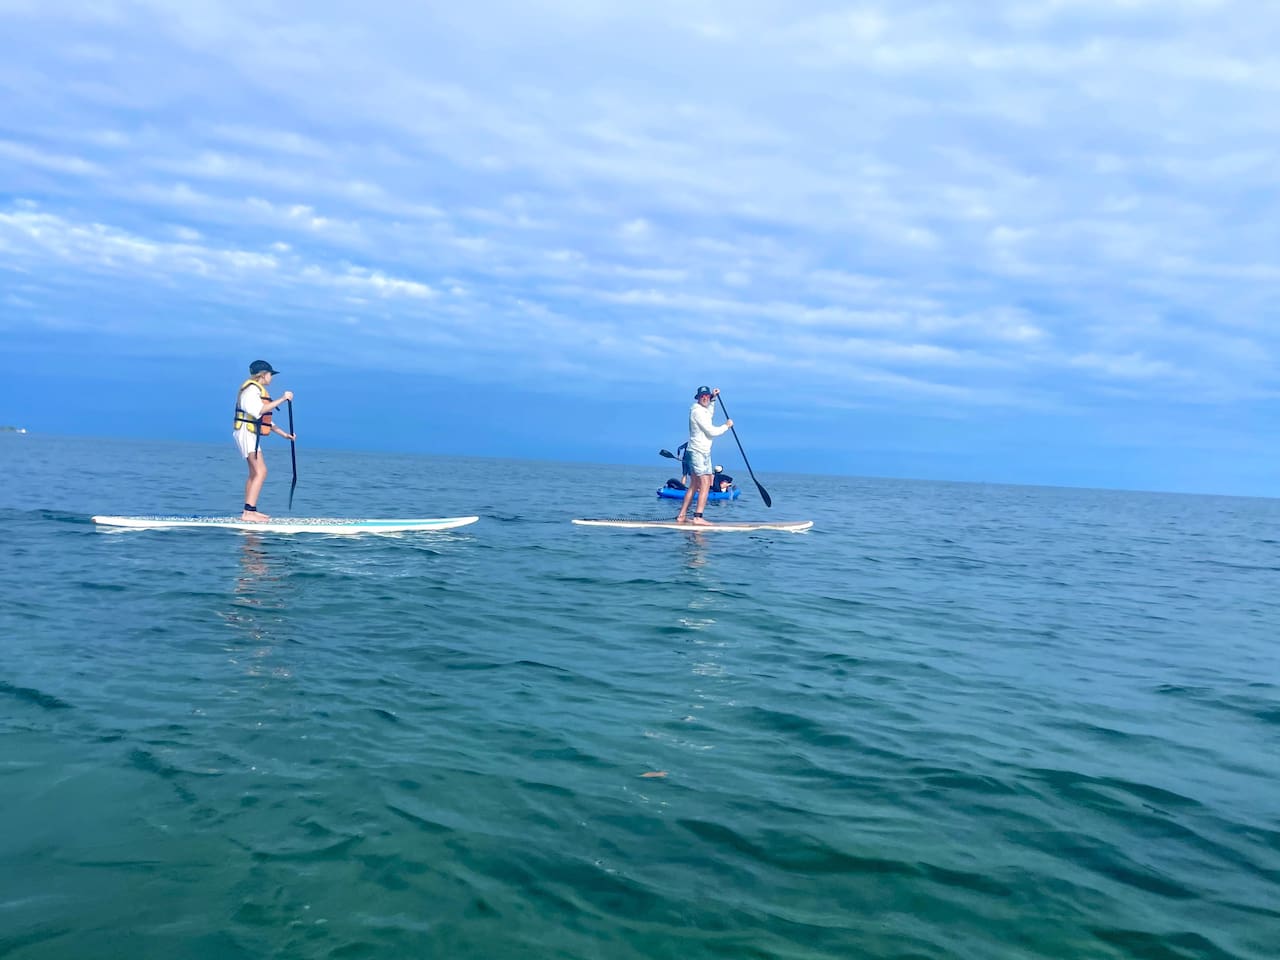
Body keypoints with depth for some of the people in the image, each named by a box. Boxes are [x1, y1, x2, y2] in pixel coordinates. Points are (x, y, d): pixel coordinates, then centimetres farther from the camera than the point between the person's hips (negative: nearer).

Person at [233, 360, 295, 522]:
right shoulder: (251, 388, -11)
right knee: (260, 472, -19)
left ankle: (250, 511, 18)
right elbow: (259, 410, -28)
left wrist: (283, 434, 19)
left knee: (254, 473, 14)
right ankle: (248, 512, -24)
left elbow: (265, 419, 23)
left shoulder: (258, 390, 22)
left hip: (252, 435, 11)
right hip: (246, 433, -11)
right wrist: (282, 399, -27)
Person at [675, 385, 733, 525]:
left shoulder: (702, 410, 16)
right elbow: (711, 431, -16)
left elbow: (709, 413, 43)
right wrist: (726, 425, -2)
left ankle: (681, 516, 13)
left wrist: (713, 398, 31)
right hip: (699, 451, -11)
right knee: (705, 484, -16)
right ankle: (697, 517, -22)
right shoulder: (697, 410, -14)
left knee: (694, 485, 11)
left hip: (703, 451, 11)